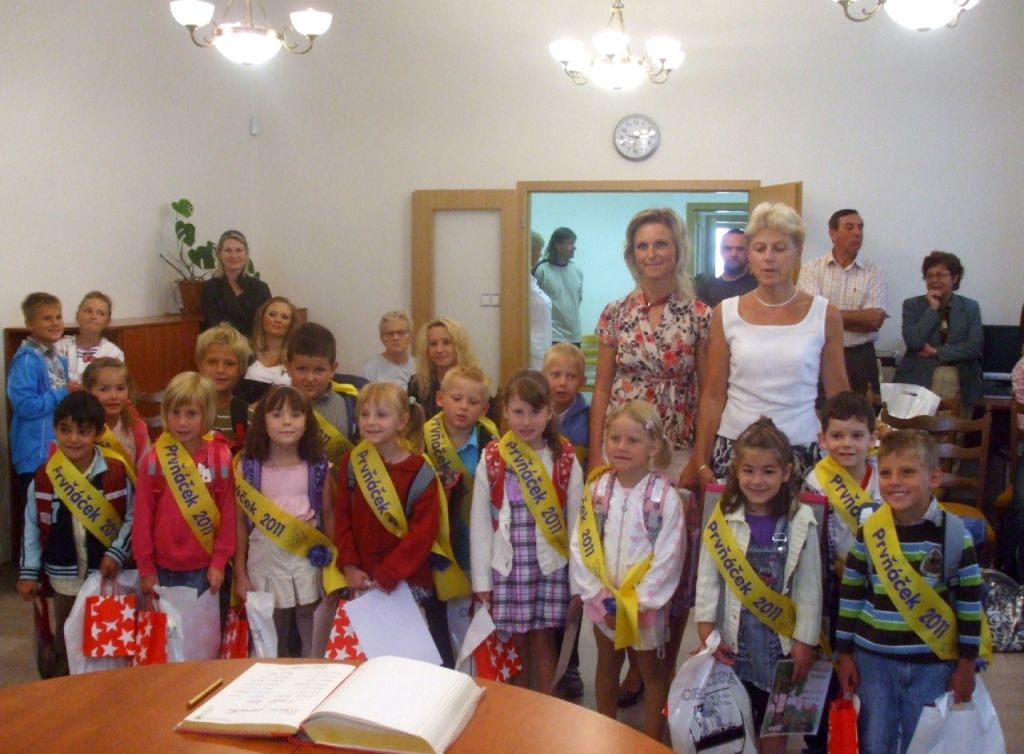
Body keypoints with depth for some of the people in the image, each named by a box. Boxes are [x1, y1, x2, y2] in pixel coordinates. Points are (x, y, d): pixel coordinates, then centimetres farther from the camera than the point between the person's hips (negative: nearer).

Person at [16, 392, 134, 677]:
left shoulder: (116, 473, -11)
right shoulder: (44, 477, -6)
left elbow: (132, 517, -4)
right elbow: (32, 527, 2)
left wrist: (117, 554, -14)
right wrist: (28, 572, 1)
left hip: (108, 576, -2)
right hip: (64, 578, 2)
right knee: (66, 643, 17)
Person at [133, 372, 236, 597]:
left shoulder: (221, 457, -7)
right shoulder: (154, 458, -8)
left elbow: (227, 511, -3)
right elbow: (143, 515, -3)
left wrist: (220, 561, -4)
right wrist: (145, 567, -2)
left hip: (204, 567, 0)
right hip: (163, 567, 0)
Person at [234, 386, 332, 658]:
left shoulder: (318, 467, -2)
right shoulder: (248, 468, -4)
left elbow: (329, 517, 5)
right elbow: (240, 522, 1)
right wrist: (240, 574, 1)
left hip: (307, 559, 0)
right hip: (264, 561, 0)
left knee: (314, 646, 7)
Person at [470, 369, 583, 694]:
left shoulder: (565, 460, -5)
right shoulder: (491, 460, -5)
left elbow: (577, 520, 0)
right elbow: (479, 522, -1)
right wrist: (481, 579, -1)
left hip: (550, 566, 0)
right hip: (507, 566, 0)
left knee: (543, 641, 8)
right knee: (516, 643, 10)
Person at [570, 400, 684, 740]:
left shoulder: (665, 497, -16)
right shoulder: (596, 490, -6)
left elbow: (668, 558, -16)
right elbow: (579, 547, -5)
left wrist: (639, 602, -16)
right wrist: (598, 596, -11)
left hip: (647, 602, -4)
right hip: (603, 600, 4)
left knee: (651, 669, 12)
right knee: (607, 666, 19)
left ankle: (653, 742, 26)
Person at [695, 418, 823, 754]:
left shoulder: (801, 522, -8)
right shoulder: (722, 519, -6)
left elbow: (809, 586, -5)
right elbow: (708, 578, -5)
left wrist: (805, 640, -5)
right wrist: (706, 629, -10)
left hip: (780, 640, -1)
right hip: (734, 640, 1)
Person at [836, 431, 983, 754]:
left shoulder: (954, 533, -8)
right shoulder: (868, 532, -5)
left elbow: (970, 601, -2)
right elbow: (850, 596, 3)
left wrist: (966, 663, 0)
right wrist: (845, 654, 4)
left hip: (933, 663, -1)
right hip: (874, 659, 1)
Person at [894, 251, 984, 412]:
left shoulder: (970, 307, 7)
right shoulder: (912, 305, 4)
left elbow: (975, 347, -5)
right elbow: (913, 342, -10)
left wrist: (936, 352, -11)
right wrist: (932, 309, -9)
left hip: (960, 385, 1)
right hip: (920, 383, -1)